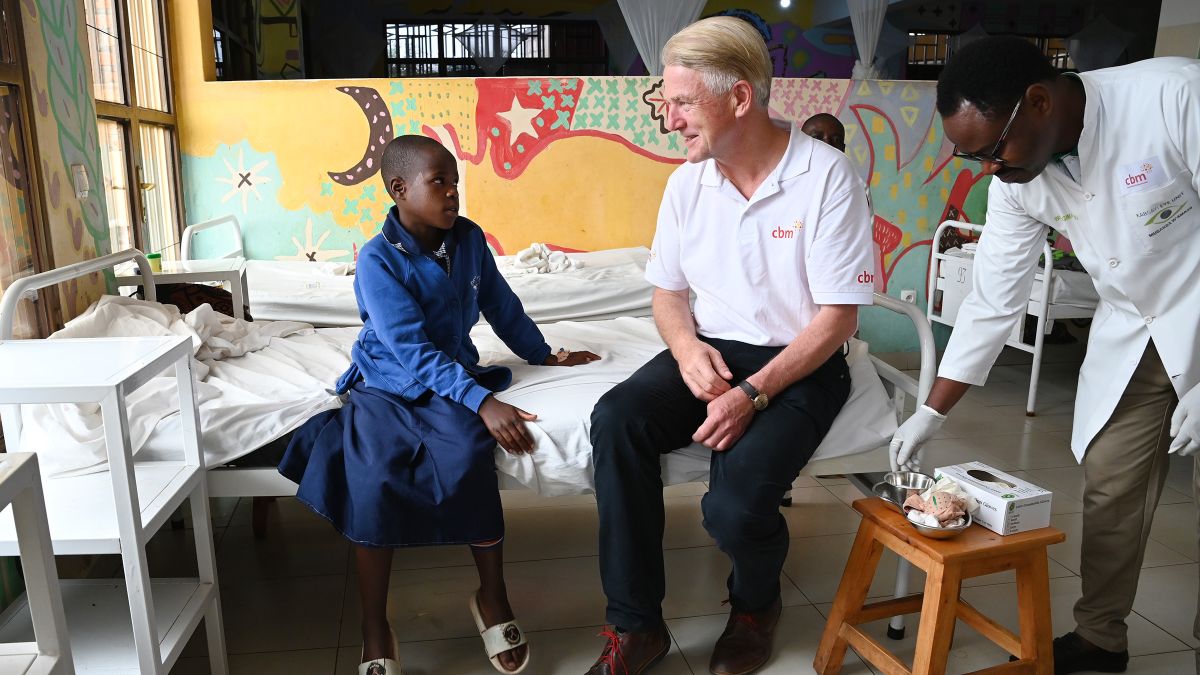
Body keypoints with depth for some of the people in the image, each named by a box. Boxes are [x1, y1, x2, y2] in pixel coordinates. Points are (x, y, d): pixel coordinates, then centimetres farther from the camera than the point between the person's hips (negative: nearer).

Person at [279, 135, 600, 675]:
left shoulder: (469, 239, 1)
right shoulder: (377, 260, -14)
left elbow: (500, 304, 17)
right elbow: (411, 351, -23)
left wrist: (542, 353, 26)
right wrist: (483, 401, -32)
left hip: (452, 376, 3)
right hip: (388, 384, -2)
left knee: (468, 455, -30)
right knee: (374, 479, -29)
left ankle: (493, 598, -9)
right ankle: (375, 631, -10)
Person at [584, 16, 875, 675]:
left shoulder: (825, 175, -13)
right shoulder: (688, 181, 2)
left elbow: (838, 317, -13)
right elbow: (667, 292, 11)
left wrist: (754, 393, -22)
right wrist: (687, 348, -11)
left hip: (800, 363, -4)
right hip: (710, 350, 5)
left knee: (735, 505, -27)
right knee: (615, 419, -24)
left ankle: (755, 603, 13)